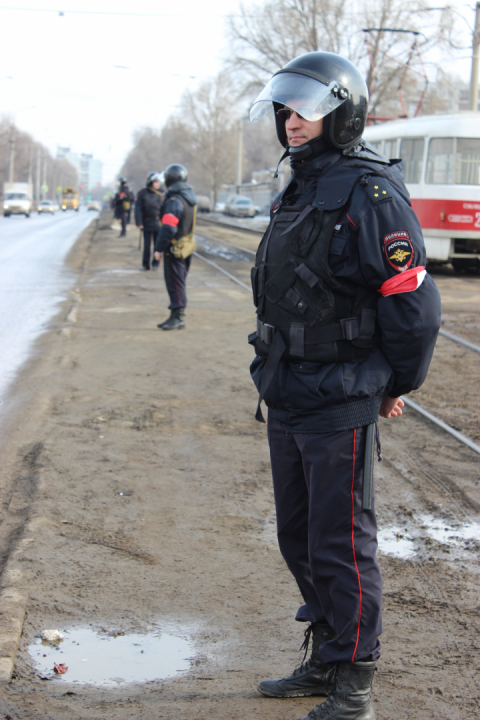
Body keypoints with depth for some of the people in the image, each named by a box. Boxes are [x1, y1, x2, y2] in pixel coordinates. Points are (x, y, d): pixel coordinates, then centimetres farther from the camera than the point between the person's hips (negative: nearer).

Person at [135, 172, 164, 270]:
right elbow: (138, 209, -4)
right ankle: (145, 264, 15)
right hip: (147, 223, -1)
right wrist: (139, 223, -11)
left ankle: (155, 263, 16)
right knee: (147, 244, 6)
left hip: (158, 223, 1)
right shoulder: (142, 194, -4)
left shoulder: (161, 194, 2)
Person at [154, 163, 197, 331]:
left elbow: (168, 228, -24)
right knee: (178, 282, 15)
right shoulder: (190, 197, 10)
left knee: (175, 283, -3)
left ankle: (178, 317, 1)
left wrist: (159, 248, -18)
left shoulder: (174, 201, -20)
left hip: (174, 248, -9)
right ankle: (176, 316, 22)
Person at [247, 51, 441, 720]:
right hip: (286, 401, 9)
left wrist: (397, 387, -6)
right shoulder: (300, 192, 13)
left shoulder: (369, 193, -15)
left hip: (338, 406, -9)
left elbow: (412, 302, -16)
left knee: (341, 547, -1)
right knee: (300, 540, 17)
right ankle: (325, 661, 32)